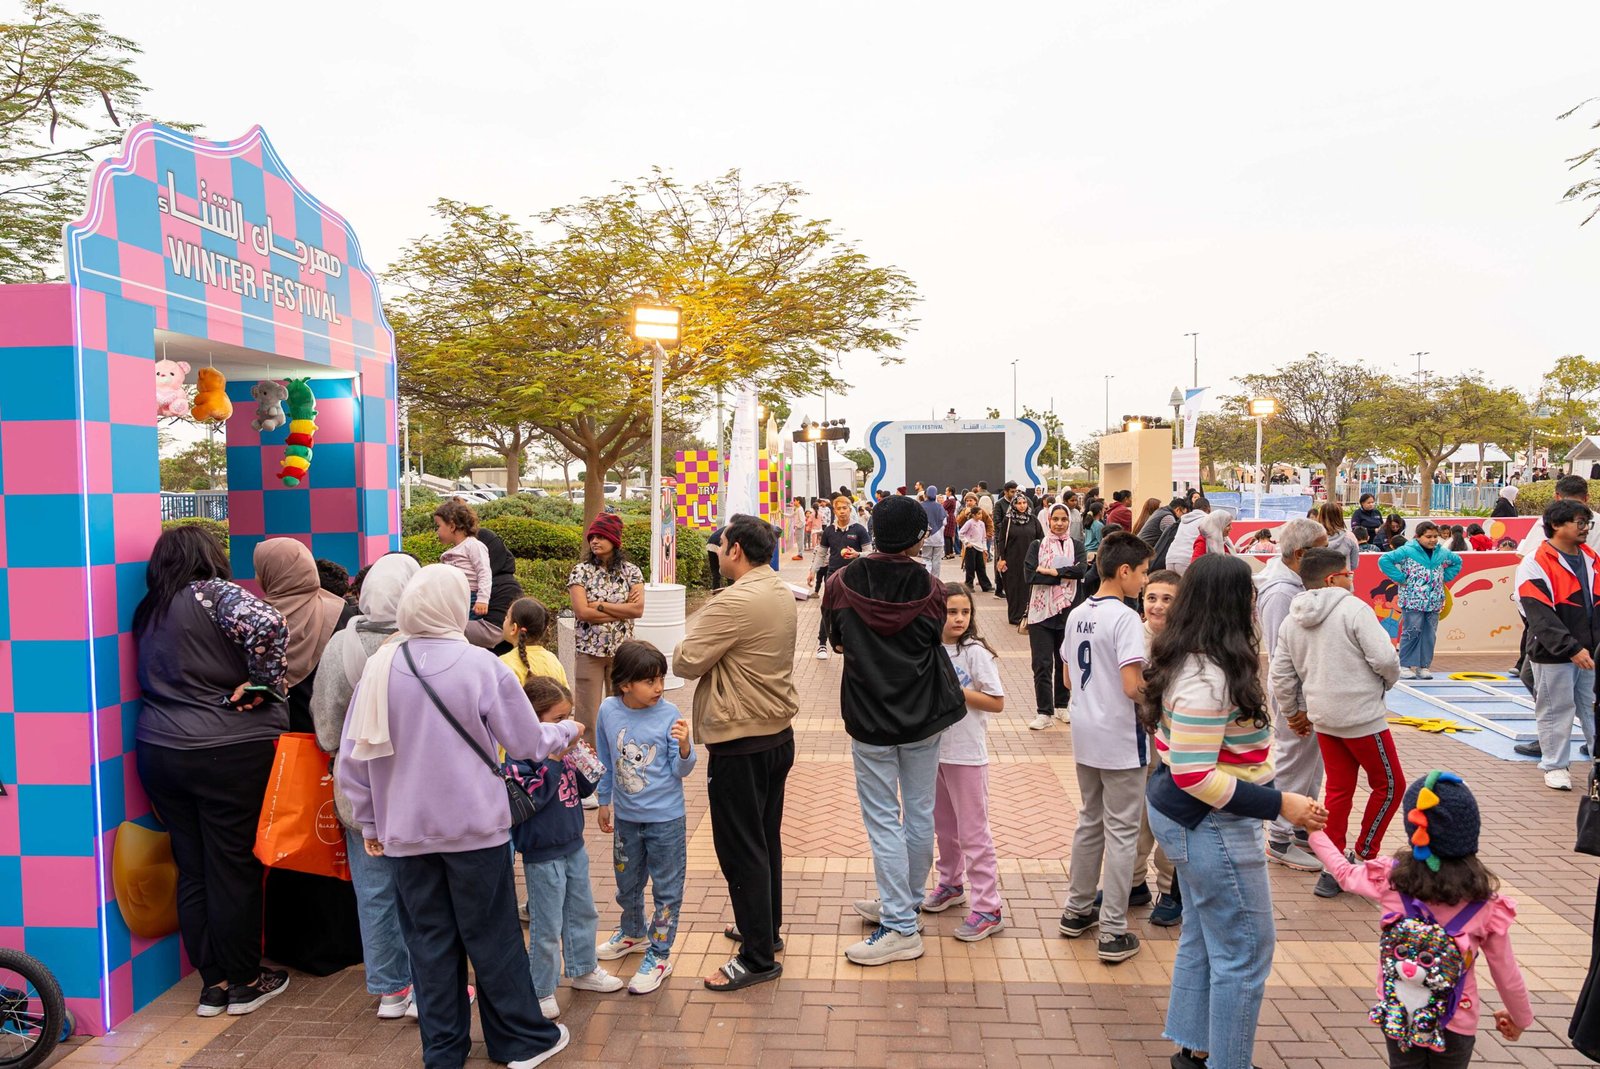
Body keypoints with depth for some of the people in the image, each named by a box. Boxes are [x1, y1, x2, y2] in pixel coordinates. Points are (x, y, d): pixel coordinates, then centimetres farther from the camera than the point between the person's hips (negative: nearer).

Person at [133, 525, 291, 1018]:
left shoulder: (148, 610, 13)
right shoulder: (215, 594, -10)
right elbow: (267, 624, -28)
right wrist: (265, 684, -14)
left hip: (158, 750, 7)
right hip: (229, 752, -7)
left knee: (192, 867, 12)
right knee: (234, 867, 4)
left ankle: (213, 982, 21)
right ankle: (244, 982, 15)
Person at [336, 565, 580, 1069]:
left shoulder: (380, 667, -4)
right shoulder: (480, 665, -13)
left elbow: (353, 757, 2)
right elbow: (528, 744, -5)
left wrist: (370, 821, 13)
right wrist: (567, 731, 15)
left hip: (405, 831, 3)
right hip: (475, 826, -3)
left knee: (429, 940, 14)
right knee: (492, 937, 10)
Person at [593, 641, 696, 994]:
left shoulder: (669, 715, -19)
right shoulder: (608, 711, -10)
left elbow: (681, 770, -14)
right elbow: (605, 761, 5)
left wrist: (684, 747, -35)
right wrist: (604, 802, 13)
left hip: (665, 819, -4)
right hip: (625, 817, 4)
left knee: (666, 888, 8)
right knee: (627, 883, 24)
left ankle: (659, 956, 24)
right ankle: (633, 933, 50)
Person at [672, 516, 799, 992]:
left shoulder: (735, 603, -24)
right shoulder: (781, 592, 6)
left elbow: (685, 662, -18)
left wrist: (696, 627, -2)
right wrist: (711, 629, 2)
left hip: (740, 744, -9)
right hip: (779, 734, 10)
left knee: (740, 848, 1)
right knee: (766, 838, 21)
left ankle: (758, 956, 10)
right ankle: (765, 927, 36)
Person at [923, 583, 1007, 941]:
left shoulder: (975, 652, -13)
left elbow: (996, 702, -15)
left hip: (966, 753, -6)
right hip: (933, 748, 6)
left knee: (973, 831, -1)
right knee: (943, 825, 20)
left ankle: (988, 908, 6)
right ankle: (951, 884, 38)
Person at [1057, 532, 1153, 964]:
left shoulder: (1077, 615, 5)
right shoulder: (1126, 619, -19)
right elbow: (1133, 686, -25)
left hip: (1085, 735, 8)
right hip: (1120, 739, -7)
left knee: (1089, 822, 20)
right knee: (1121, 832, 2)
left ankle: (1077, 910, 29)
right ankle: (1113, 933, 7)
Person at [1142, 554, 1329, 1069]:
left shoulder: (1188, 661, 4)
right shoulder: (1209, 677, -27)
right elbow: (1194, 776, -27)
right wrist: (1280, 804, -25)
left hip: (1191, 819, 10)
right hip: (1211, 827, -10)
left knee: (1203, 937, 22)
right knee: (1246, 951, 5)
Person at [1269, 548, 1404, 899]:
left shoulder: (1291, 622, 7)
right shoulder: (1353, 608, -14)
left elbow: (1280, 675, 9)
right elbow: (1384, 658, -18)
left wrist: (1294, 712, 22)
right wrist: (1389, 680, 5)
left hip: (1322, 719, 7)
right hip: (1362, 715, -6)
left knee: (1338, 791, 15)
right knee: (1389, 784, 13)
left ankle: (1331, 869, 16)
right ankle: (1363, 857, 15)